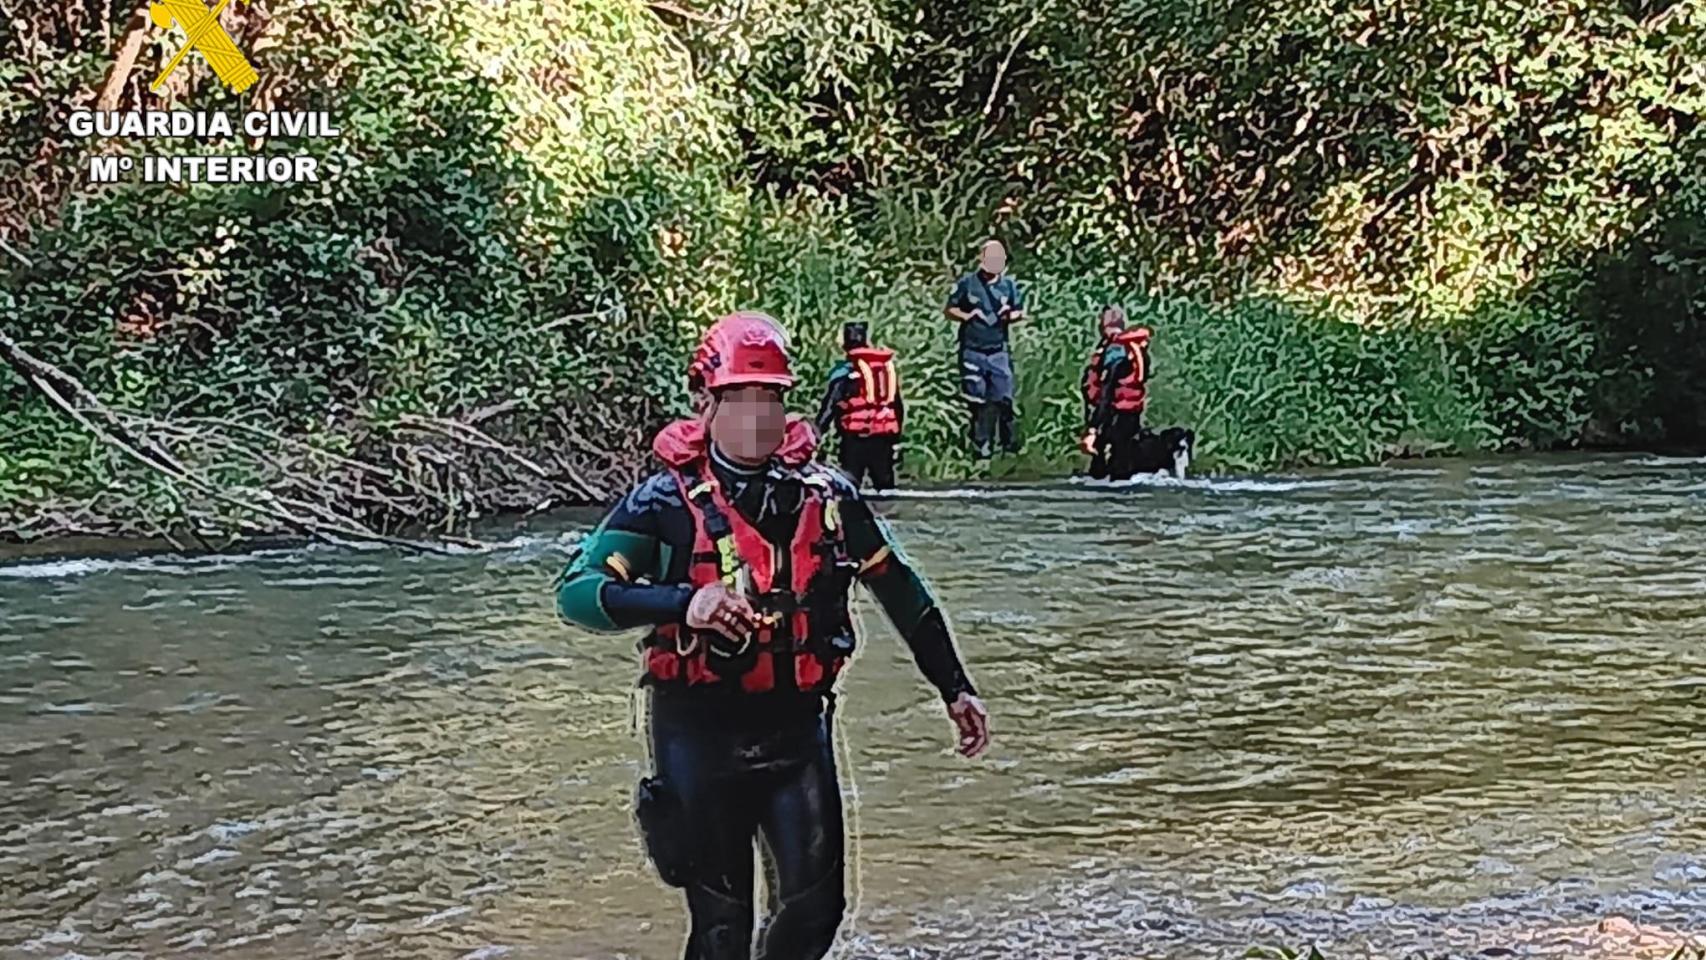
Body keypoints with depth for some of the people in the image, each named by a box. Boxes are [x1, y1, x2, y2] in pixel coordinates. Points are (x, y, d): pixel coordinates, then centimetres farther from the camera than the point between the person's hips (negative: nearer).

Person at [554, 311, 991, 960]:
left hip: (796, 729, 3)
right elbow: (576, 592, -19)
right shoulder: (667, 501, -9)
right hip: (699, 733, -3)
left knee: (815, 907, 3)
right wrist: (684, 603, -33)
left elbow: (900, 591, 11)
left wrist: (956, 689, 12)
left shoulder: (825, 496, 1)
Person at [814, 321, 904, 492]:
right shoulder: (888, 365, 12)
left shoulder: (845, 370, -7)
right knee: (885, 484, 14)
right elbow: (898, 406, 18)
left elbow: (829, 405, -7)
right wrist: (896, 439, 25)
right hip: (884, 436, 5)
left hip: (856, 437, -5)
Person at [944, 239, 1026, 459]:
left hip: (999, 351, 2)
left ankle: (1010, 441, 11)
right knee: (977, 400, 2)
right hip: (972, 350, -2)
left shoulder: (1008, 284, 6)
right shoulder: (967, 283, -2)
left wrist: (1011, 316, -8)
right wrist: (967, 316, -15)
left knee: (1003, 398, 1)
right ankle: (980, 444, 9)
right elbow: (949, 310, 2)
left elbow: (1020, 311, 14)